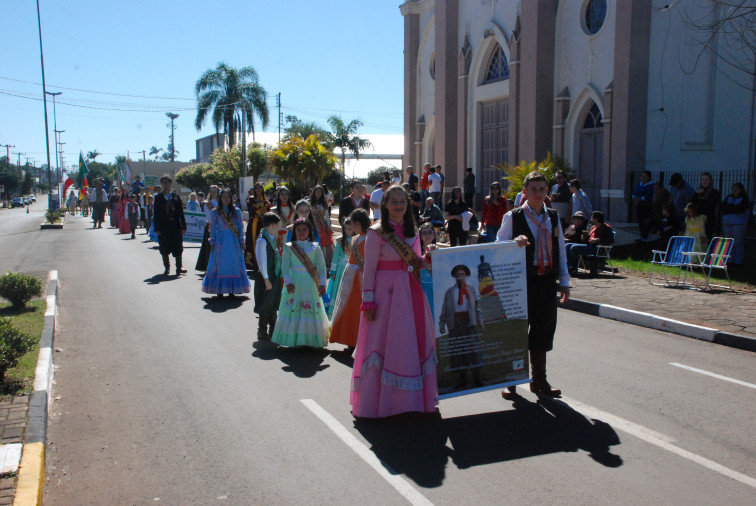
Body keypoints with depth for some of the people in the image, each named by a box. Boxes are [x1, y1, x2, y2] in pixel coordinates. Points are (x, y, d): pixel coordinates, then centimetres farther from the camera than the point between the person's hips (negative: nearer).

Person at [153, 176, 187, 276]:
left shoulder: (175, 196, 6)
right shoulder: (158, 197, 5)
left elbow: (181, 212, 4)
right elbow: (156, 213, 2)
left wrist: (183, 226, -1)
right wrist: (157, 228, -5)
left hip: (175, 225, 0)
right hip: (163, 227, 0)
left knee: (177, 248, 2)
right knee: (164, 249, 5)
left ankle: (179, 268, 10)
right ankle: (167, 268, 16)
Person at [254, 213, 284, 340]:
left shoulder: (271, 239, 11)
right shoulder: (262, 240, -16)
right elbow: (262, 261, -20)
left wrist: (280, 275, 13)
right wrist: (266, 279, -20)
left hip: (275, 278, 9)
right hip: (267, 279, -9)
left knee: (273, 306, 17)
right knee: (265, 307, 1)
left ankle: (273, 331, 28)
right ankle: (262, 333, 13)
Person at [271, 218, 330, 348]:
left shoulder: (315, 247, 6)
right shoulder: (289, 247, 4)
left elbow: (321, 266, 5)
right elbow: (285, 266, -2)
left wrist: (322, 284, -1)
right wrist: (288, 282, -14)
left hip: (310, 285, 1)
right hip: (294, 285, 0)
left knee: (312, 310, 0)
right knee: (292, 310, -2)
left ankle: (311, 339, 8)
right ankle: (293, 339, 6)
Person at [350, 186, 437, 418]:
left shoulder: (412, 231, 13)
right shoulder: (376, 233, -4)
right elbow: (369, 268, -7)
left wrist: (429, 260, -1)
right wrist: (368, 301, -11)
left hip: (410, 292, 6)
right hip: (386, 292, -5)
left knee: (415, 341, 6)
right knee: (383, 341, -3)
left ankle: (412, 398, 19)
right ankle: (378, 400, 10)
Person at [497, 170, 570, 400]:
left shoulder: (553, 217, 12)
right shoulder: (513, 217, -3)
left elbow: (560, 250, 15)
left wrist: (564, 281, 12)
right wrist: (515, 242, -23)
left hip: (547, 281, 5)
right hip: (522, 280, -4)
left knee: (544, 330, 11)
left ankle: (539, 379, 25)